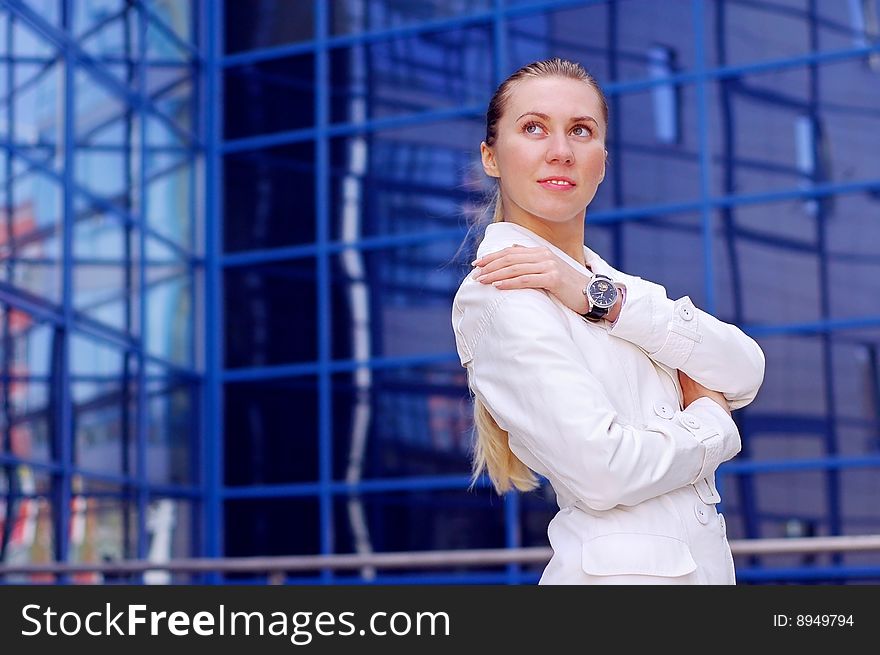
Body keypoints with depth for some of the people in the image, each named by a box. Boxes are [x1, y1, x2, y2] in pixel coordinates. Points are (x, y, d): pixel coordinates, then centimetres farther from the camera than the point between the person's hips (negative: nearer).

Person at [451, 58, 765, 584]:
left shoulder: (612, 281, 9)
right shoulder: (499, 293, -13)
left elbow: (745, 374, -5)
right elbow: (601, 470, -22)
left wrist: (601, 299, -15)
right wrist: (708, 422, -5)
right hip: (622, 568, -7)